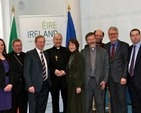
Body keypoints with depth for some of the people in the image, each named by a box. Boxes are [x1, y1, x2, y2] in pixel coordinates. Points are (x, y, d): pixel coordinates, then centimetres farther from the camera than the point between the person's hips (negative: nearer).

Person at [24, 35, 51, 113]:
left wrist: (49, 82, 10)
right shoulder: (30, 54, -6)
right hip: (35, 85, -5)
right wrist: (30, 85, -16)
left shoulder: (46, 54, 13)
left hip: (45, 85, 6)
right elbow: (26, 71, -10)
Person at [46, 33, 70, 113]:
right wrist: (54, 71, -15)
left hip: (65, 79, 1)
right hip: (53, 79, 0)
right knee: (55, 100, 9)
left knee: (66, 100, 5)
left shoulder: (67, 51, 8)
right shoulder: (48, 52, 4)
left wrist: (65, 71, -11)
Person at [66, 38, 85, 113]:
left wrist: (79, 86, -20)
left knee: (77, 103, -2)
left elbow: (80, 71, -16)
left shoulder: (79, 56, -11)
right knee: (71, 103, 11)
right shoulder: (71, 56, 12)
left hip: (77, 83, -8)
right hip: (71, 83, 8)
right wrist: (68, 83, 11)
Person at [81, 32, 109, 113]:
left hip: (99, 81, -1)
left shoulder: (104, 51, 4)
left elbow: (106, 67, 2)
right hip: (87, 81, 1)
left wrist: (105, 80, -6)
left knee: (100, 104, 6)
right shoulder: (83, 52, 6)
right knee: (87, 104, 6)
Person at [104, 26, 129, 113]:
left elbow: (127, 62, -5)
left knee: (122, 99, -1)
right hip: (110, 77, 3)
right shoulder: (106, 46, 10)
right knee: (113, 100, 9)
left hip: (120, 77, -3)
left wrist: (124, 77, -12)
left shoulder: (124, 45, 0)